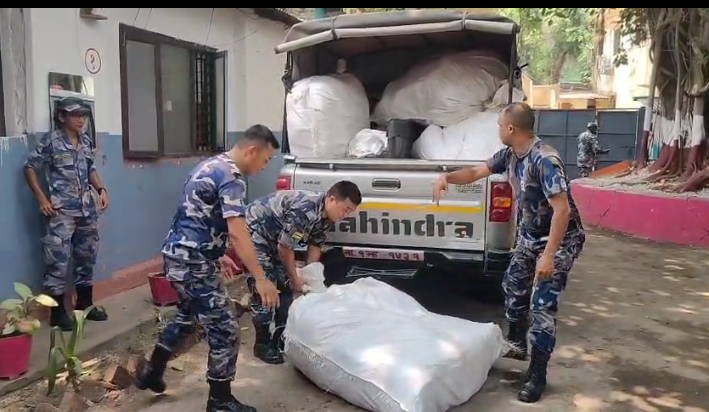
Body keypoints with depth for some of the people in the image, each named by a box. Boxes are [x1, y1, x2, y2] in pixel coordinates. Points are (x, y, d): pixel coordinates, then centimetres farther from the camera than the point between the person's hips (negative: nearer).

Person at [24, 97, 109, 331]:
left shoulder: (86, 142, 9)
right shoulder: (51, 141, -7)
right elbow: (30, 167, -4)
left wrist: (101, 190, 7)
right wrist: (42, 198, -10)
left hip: (87, 209, 6)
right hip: (61, 211, -6)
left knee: (87, 257, 13)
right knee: (58, 261, -4)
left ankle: (85, 304, 26)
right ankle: (58, 312, 7)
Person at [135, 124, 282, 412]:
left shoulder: (211, 165, 13)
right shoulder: (231, 177, -18)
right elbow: (237, 232, -27)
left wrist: (216, 254, 28)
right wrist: (260, 279, -27)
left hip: (178, 254, 10)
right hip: (193, 262, -10)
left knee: (187, 316, 29)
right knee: (225, 329, -1)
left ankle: (151, 372, 42)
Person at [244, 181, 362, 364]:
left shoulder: (326, 217, -6)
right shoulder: (304, 211, -34)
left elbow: (315, 246, 4)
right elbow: (284, 248, -26)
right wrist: (294, 278, -13)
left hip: (274, 238, 9)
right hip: (254, 231, -9)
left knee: (284, 284, 9)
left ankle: (281, 338, 21)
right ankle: (263, 346, 0)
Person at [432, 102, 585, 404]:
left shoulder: (545, 160, -31)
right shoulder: (510, 154, -4)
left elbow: (562, 209, -33)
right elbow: (477, 172, 8)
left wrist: (548, 255, -35)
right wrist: (447, 177, -10)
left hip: (561, 239, -9)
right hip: (530, 235, 9)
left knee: (543, 306, -9)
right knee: (513, 285, 19)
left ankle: (537, 376, 3)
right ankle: (517, 344, 40)